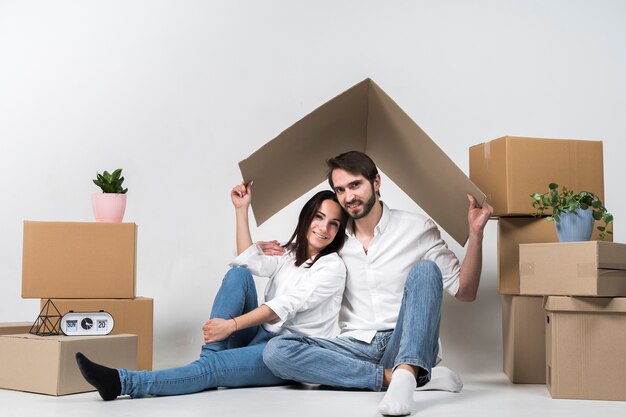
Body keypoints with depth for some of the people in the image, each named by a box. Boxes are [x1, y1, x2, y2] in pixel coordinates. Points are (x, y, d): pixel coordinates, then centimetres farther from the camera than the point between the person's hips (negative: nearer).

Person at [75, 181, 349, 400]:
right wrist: (242, 210, -3)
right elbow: (249, 261, -1)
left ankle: (123, 382, -38)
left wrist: (231, 325, -23)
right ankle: (211, 354, -23)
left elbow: (285, 305, -17)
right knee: (238, 274, -14)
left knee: (215, 367, -30)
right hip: (261, 338, 6)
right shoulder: (289, 257, 17)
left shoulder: (333, 267, -6)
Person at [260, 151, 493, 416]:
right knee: (275, 351, -23)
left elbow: (465, 292, 4)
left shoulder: (417, 228, 5)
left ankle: (406, 372, -44)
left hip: (405, 345, -2)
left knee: (425, 270, -25)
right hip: (354, 348, 2)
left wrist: (475, 233, -8)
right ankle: (392, 376, -26)